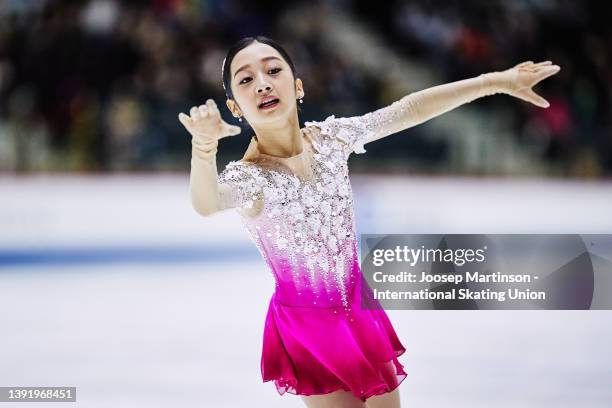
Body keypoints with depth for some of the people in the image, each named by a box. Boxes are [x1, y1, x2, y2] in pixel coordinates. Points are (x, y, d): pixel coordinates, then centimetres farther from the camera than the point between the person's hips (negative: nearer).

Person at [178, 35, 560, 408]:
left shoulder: (330, 137, -5)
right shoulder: (245, 176, -20)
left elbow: (409, 109, -6)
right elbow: (207, 204, -42)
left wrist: (496, 80, -11)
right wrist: (204, 148, -64)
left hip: (358, 307, 5)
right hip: (305, 324, -4)